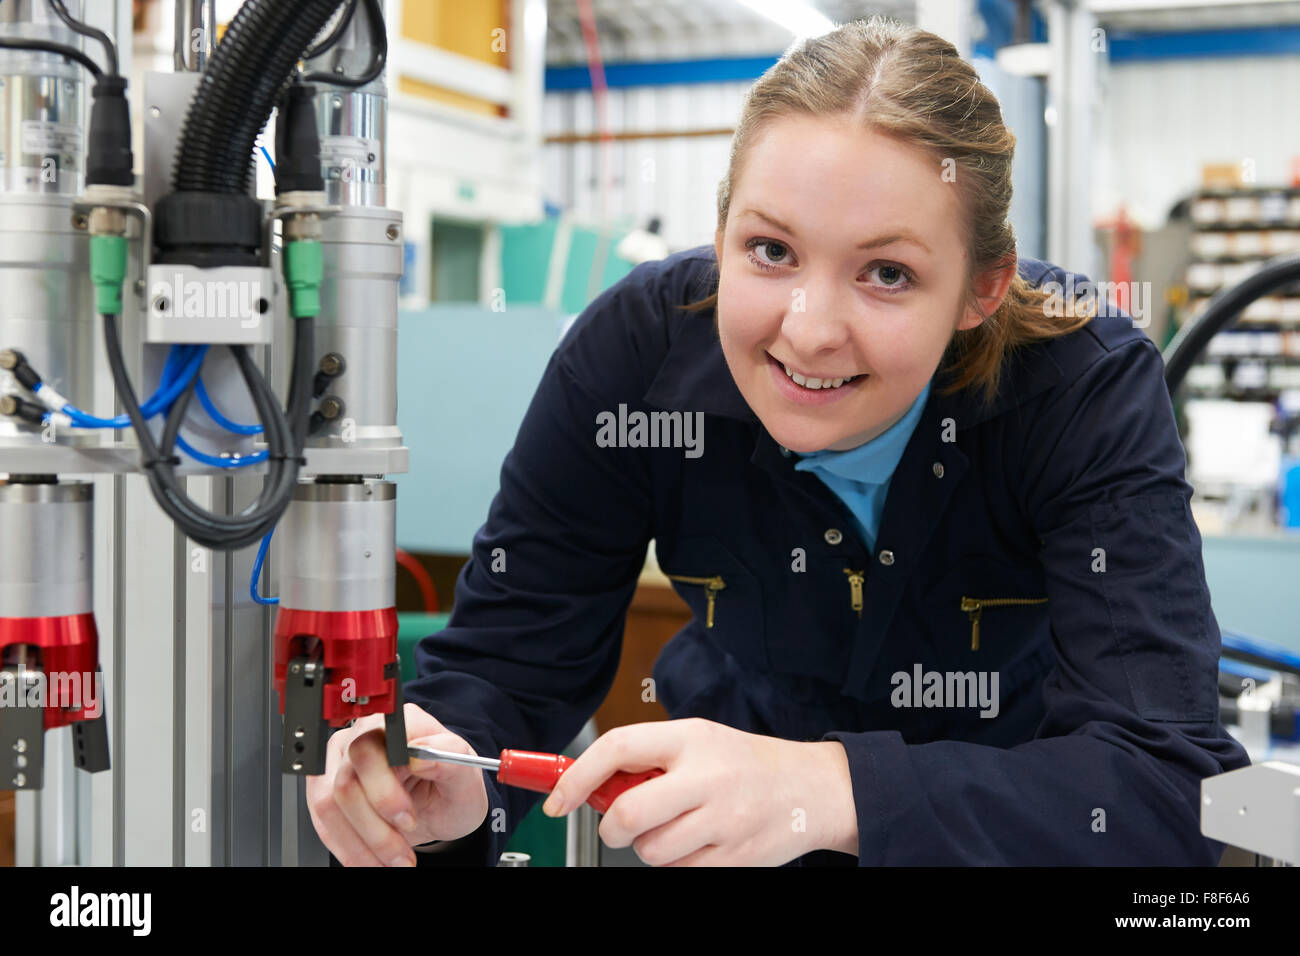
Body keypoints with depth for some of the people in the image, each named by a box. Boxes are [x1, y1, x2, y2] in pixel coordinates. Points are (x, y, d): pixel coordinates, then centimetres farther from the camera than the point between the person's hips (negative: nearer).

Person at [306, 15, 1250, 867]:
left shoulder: (1090, 387, -24)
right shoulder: (635, 352, -20)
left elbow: (1170, 782, -32)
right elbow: (506, 658, -13)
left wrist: (839, 790, -47)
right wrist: (450, 785, -37)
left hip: (1014, 825, -1)